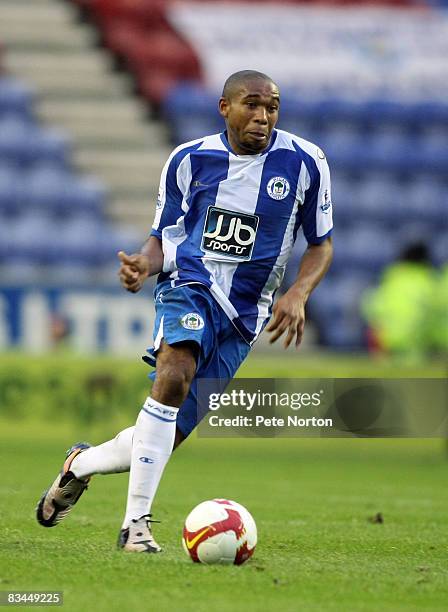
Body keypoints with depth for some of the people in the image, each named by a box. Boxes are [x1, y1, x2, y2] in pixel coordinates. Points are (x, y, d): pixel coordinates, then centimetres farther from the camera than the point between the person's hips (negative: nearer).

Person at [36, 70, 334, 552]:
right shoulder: (189, 160, 1)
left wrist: (297, 295, -10)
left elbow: (321, 244, 9)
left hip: (243, 316, 2)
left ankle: (81, 464, 32)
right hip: (190, 284, -2)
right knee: (174, 377, -34)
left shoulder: (304, 163, 0)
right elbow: (165, 235, 11)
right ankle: (136, 521, -29)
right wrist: (145, 264, -13)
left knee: (167, 436, 0)